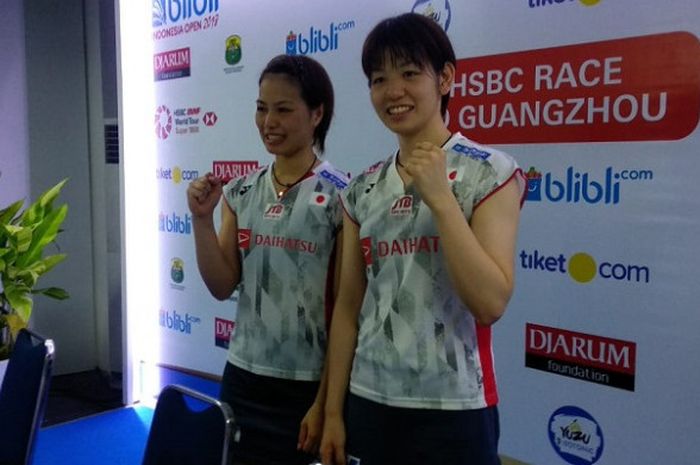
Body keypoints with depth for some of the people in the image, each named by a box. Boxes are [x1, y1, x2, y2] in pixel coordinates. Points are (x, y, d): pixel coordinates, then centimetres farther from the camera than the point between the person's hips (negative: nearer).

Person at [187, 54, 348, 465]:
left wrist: (326, 401, -11)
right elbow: (222, 287, 4)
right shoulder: (241, 192, 4)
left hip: (308, 386, -5)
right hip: (243, 377, 5)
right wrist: (202, 218, -8)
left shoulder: (339, 196, -11)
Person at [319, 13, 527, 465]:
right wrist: (333, 410, 6)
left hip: (453, 411, -4)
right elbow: (349, 308, 5)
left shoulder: (489, 173, -8)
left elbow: (490, 303, -18)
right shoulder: (363, 189, 4)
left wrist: (439, 197, -20)